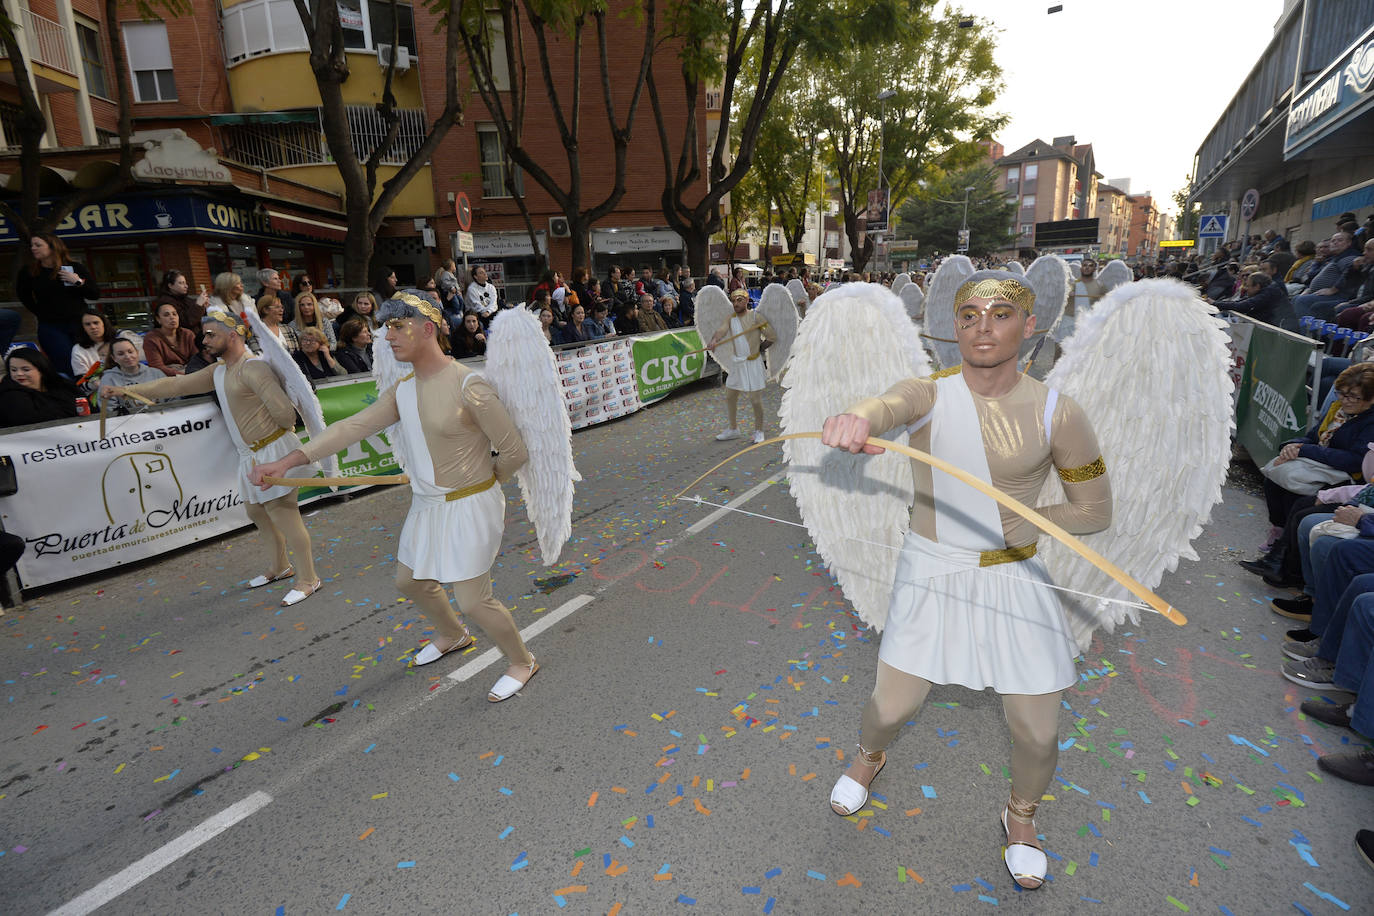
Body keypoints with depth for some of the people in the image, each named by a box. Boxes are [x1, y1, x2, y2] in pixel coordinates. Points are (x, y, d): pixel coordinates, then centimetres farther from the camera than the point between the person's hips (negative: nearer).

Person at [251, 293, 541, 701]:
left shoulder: (468, 385, -22)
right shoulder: (401, 391, 3)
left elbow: (515, 452, -18)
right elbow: (354, 426, -5)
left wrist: (481, 481, -1)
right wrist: (287, 461, -14)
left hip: (469, 508, -9)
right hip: (426, 507, 9)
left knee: (472, 600, -3)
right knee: (410, 580, 23)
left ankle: (522, 662, 22)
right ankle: (453, 636, 51)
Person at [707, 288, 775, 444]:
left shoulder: (755, 317, -8)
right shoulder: (730, 319, 4)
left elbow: (772, 337, -10)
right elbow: (721, 331, -16)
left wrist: (760, 346, -9)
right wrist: (713, 341, -33)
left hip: (753, 363, -5)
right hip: (736, 363, 5)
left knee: (756, 399, -2)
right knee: (730, 397, 11)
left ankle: (759, 431, 17)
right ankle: (733, 429, 29)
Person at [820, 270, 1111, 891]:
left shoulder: (1057, 415, -9)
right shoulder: (930, 395, -10)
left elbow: (1095, 511, 1)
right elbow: (891, 404, -36)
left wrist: (1010, 521, -9)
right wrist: (857, 418, -60)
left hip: (1013, 577, 1)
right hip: (930, 572, 0)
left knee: (1037, 734, 7)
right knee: (891, 707, 6)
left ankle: (1021, 815, 44)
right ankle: (868, 757, 46)